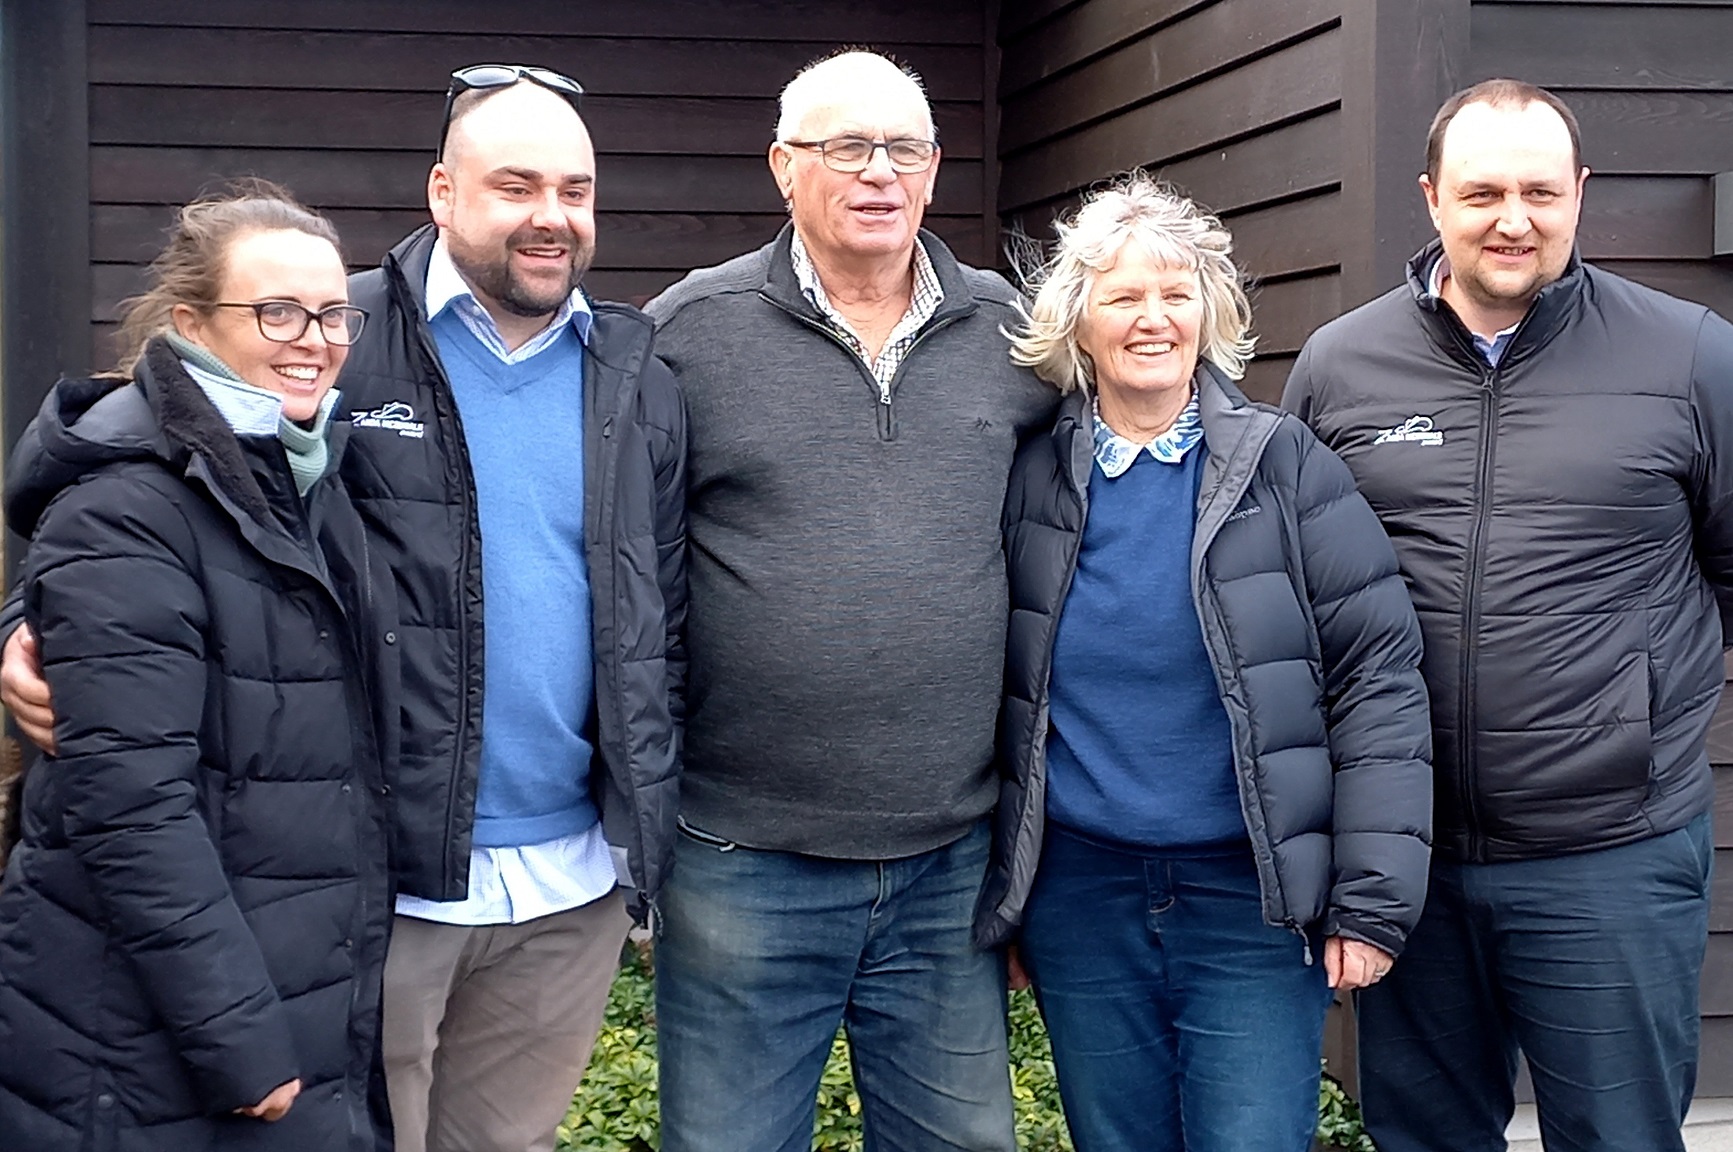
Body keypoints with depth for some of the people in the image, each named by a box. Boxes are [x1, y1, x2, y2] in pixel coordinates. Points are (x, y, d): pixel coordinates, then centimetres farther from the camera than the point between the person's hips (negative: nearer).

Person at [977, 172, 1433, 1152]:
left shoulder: (1285, 466, -3)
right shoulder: (1033, 482, 4)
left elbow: (1381, 676, -5)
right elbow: (992, 693, 11)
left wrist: (1373, 902, -9)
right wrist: (993, 897, 11)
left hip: (1253, 899, -2)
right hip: (1079, 899, 3)